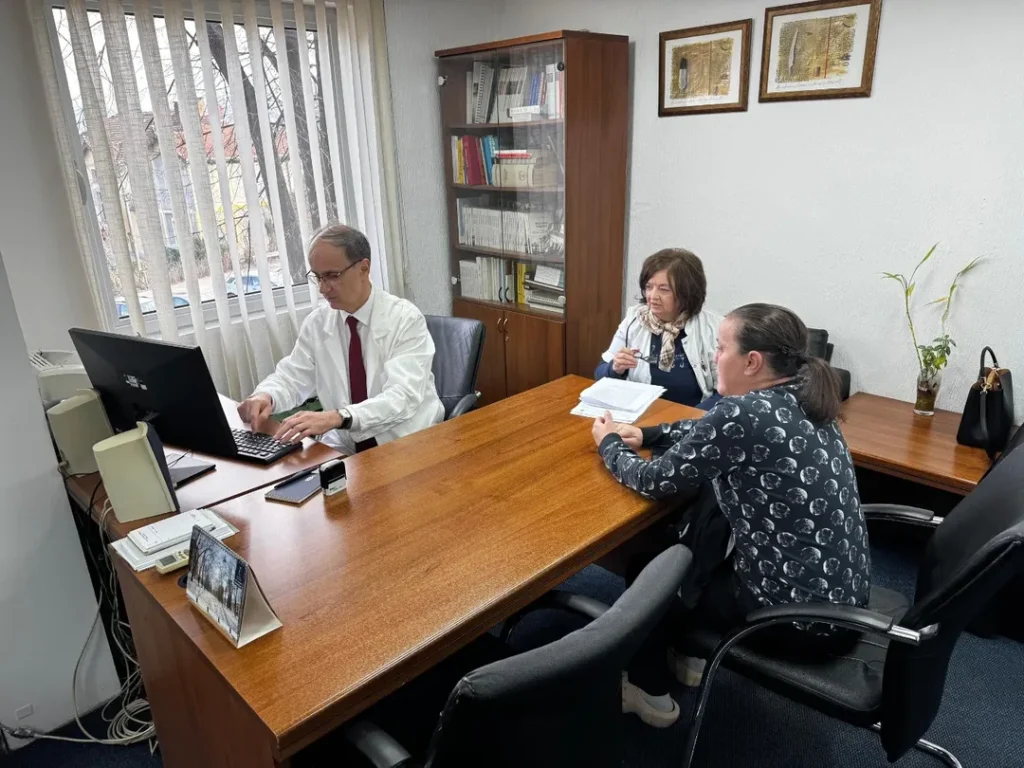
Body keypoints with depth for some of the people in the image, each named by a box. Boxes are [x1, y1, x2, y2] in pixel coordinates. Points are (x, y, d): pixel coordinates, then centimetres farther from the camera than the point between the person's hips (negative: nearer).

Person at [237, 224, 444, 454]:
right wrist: (265, 396, -16)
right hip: (345, 447, 4)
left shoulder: (406, 319, -12)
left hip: (408, 446, -4)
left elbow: (402, 397, -24)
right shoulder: (317, 323, 4)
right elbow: (291, 377, 8)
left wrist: (336, 417, -38)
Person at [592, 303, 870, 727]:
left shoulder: (744, 414, -26)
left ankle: (649, 692, 33)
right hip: (842, 595, 8)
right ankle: (684, 652, 42)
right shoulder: (800, 400, 1)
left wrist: (609, 444, 4)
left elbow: (657, 482, -14)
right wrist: (645, 434, 10)